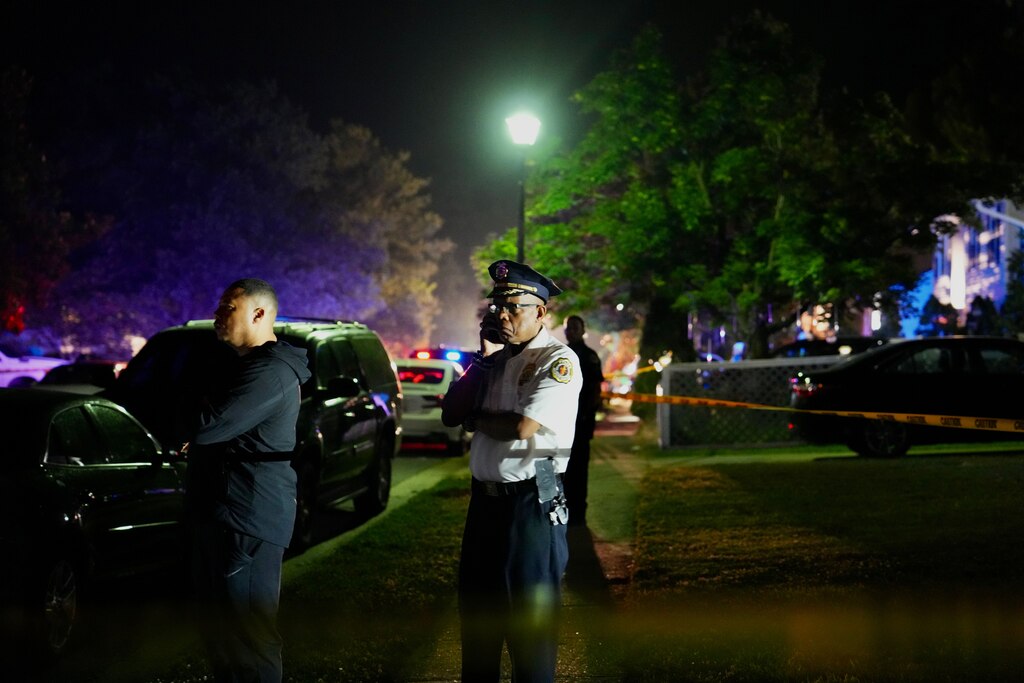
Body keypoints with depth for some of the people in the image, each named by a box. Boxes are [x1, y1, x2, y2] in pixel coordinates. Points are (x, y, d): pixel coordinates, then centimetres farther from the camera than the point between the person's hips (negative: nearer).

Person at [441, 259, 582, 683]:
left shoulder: (558, 360, -11)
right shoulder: (496, 358, 12)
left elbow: (522, 427, -23)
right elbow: (450, 414, 4)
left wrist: (475, 417, -4)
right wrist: (484, 358, -5)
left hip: (531, 504, -8)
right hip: (484, 500, 8)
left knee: (529, 623, 2)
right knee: (476, 614, 18)